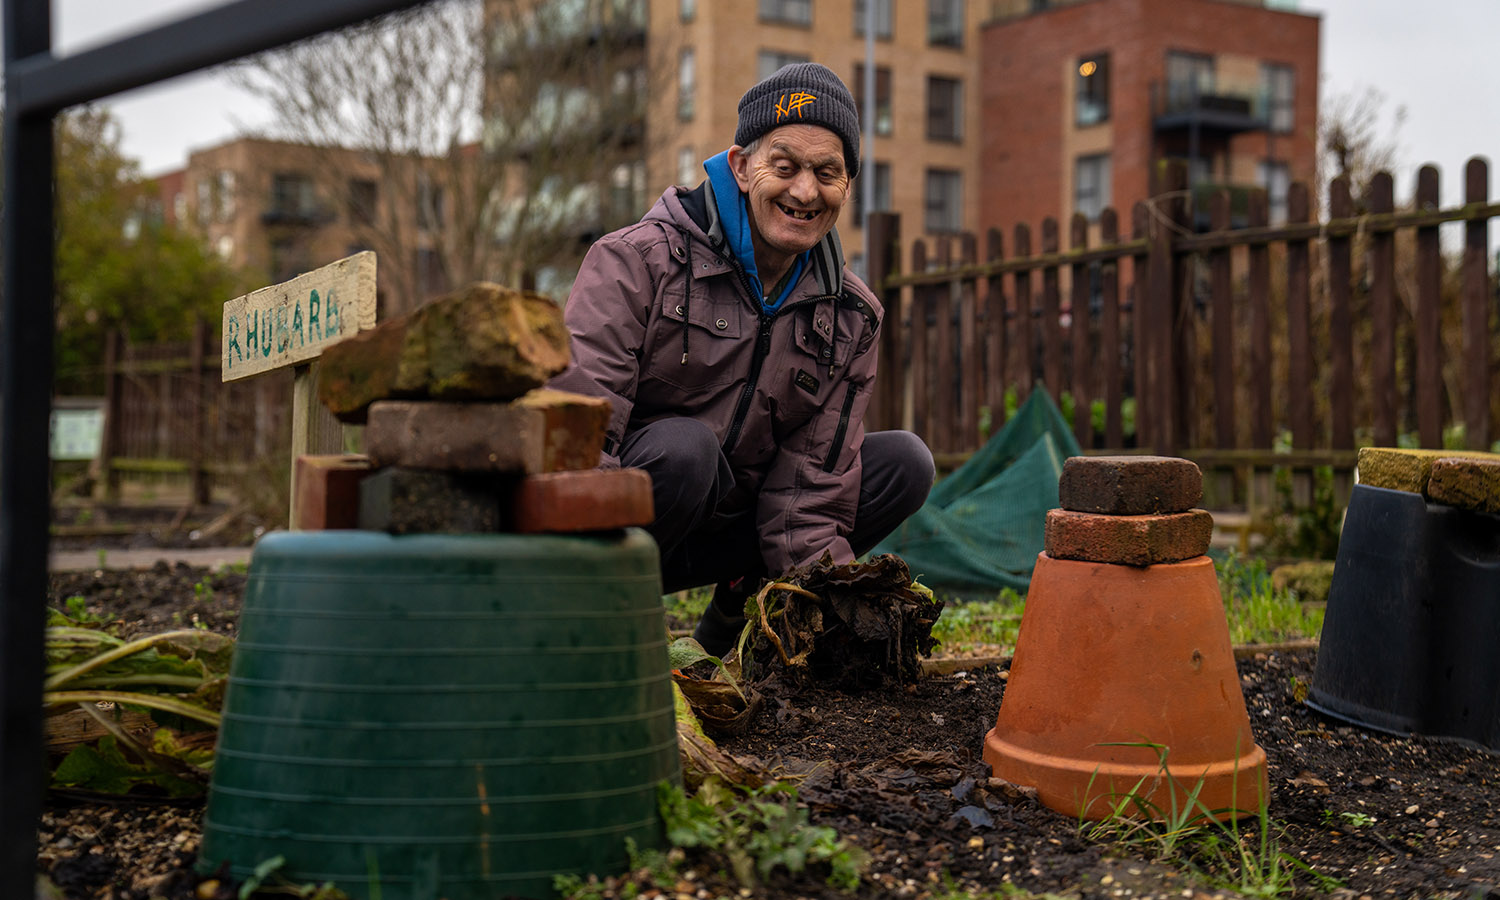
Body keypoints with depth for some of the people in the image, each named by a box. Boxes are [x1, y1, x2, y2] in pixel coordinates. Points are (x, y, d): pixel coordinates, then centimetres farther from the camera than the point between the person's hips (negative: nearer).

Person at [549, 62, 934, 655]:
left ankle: (740, 597, 4)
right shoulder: (638, 261, -15)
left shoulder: (850, 317, 0)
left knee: (906, 463, -7)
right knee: (682, 446, -37)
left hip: (728, 526, 5)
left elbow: (814, 482, -4)